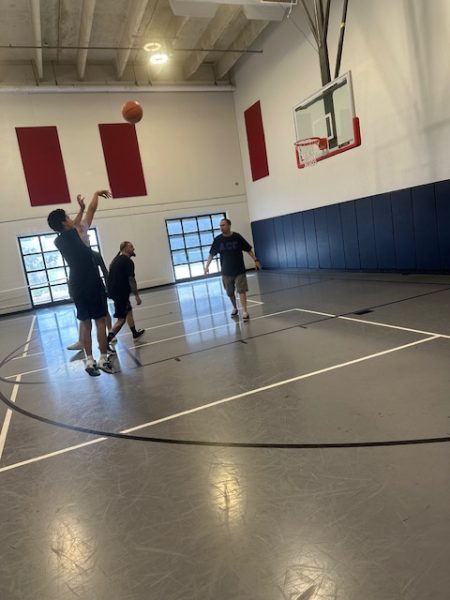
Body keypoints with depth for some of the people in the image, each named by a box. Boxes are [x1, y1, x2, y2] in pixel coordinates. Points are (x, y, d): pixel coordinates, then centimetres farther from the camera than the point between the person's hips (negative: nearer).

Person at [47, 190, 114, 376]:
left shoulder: (59, 240, 7)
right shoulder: (76, 233, -10)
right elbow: (92, 210, 0)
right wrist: (97, 193, 16)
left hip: (76, 286, 7)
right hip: (92, 283, -6)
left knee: (85, 323, 11)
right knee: (100, 321, 0)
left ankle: (89, 360, 12)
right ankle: (103, 359, 2)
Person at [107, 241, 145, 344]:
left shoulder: (116, 259, 14)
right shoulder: (128, 261, -14)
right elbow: (131, 279, -19)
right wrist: (137, 295, -17)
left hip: (114, 290, 10)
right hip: (121, 292, -10)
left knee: (128, 311, 25)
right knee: (121, 319, -7)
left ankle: (135, 333, 38)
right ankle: (106, 341, -15)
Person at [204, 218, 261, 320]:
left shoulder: (237, 237, -7)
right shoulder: (218, 240, -3)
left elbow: (248, 249, 1)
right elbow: (211, 254, 5)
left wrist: (255, 260, -3)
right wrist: (207, 266, -1)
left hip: (239, 270, -2)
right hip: (226, 271, 2)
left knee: (241, 291, -9)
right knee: (230, 293, 13)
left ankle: (244, 312, -7)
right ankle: (235, 308, 36)